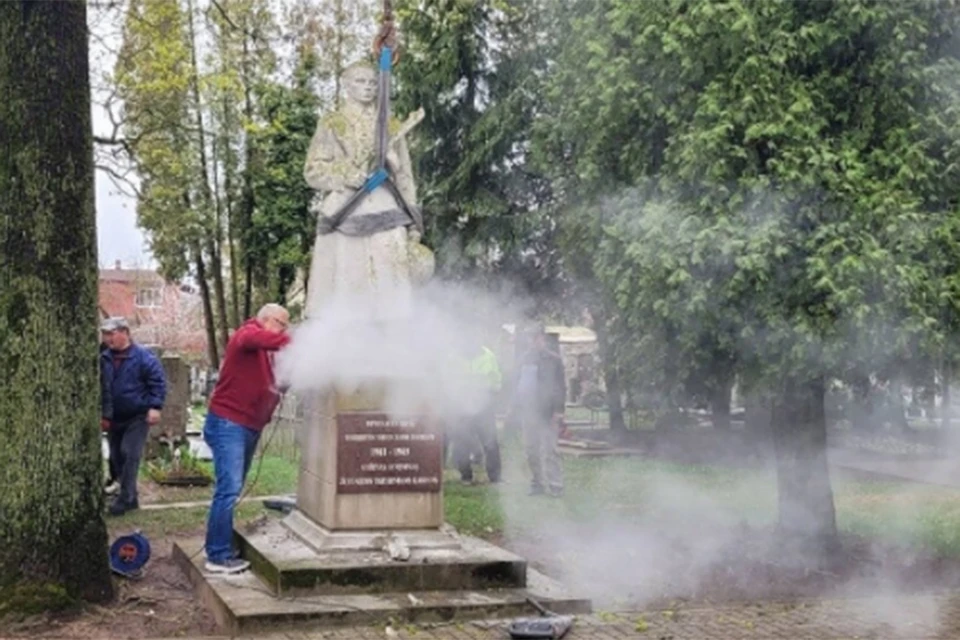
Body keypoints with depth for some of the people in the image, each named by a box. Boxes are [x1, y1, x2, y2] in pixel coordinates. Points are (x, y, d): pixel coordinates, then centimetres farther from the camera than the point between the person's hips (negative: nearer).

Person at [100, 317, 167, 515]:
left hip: (137, 417, -6)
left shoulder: (143, 356, -13)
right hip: (114, 418, 6)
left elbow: (158, 382, -13)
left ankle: (125, 498, -8)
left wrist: (155, 407, -21)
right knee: (116, 457, 9)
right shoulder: (105, 358, 3)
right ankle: (130, 497, 21)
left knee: (130, 455, -12)